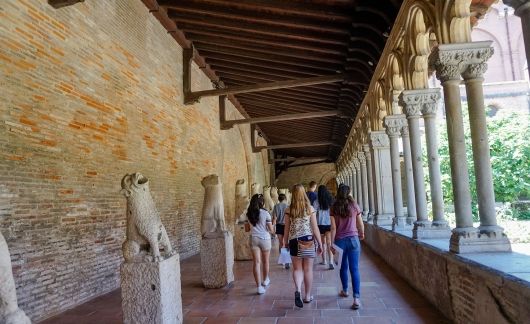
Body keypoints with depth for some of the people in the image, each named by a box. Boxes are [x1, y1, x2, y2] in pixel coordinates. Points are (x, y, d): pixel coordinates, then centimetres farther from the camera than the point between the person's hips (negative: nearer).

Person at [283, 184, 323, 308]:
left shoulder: (288, 210, -3)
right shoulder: (310, 208, -4)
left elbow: (287, 229, 2)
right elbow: (315, 228, -3)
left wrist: (285, 243, 15)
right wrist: (320, 244, 5)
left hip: (294, 242, 0)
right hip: (309, 241, 0)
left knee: (297, 268, 11)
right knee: (308, 269, 11)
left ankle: (298, 291, -12)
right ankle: (308, 296, 22)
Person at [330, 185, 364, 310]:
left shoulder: (334, 208, -4)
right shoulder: (354, 206, -1)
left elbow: (333, 228, -6)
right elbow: (360, 224, 5)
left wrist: (332, 243, 0)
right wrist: (362, 234, 24)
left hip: (340, 240, 0)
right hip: (353, 239, 0)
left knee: (343, 267, 17)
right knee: (354, 269, 0)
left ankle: (345, 291, 33)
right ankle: (356, 297, -8)